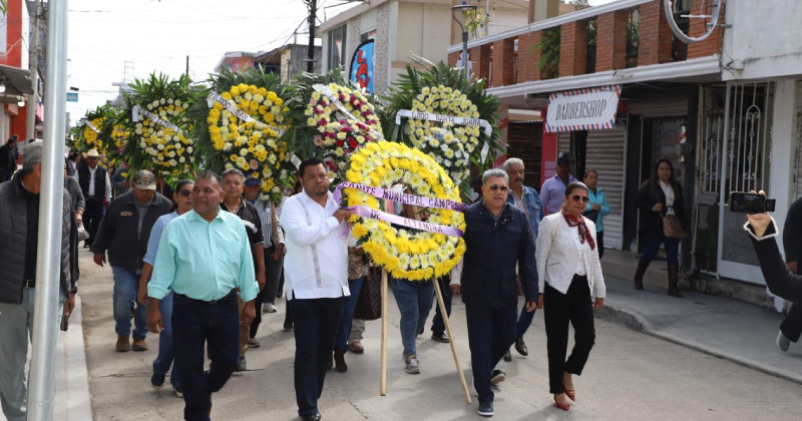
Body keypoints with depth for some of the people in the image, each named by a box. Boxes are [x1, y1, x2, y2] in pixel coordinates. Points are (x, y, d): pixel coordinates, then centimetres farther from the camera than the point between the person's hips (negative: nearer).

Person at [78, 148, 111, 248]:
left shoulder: (103, 171, 3)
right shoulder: (80, 171, 3)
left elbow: (108, 186, 8)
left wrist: (108, 199, 7)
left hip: (98, 201, -1)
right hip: (84, 200, 1)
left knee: (96, 222, -4)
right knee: (85, 221, 9)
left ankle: (93, 243, -2)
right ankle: (87, 241, 24)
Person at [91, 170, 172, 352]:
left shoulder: (165, 206, -6)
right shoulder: (119, 204, -2)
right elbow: (106, 228, 10)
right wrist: (99, 250, 14)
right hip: (124, 263, 0)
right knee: (123, 297, -11)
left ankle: (140, 336, 26)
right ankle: (123, 334, 12)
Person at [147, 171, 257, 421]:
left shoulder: (235, 225, 3)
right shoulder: (176, 227, -4)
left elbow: (246, 265, 7)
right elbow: (163, 268, -2)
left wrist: (249, 303, 8)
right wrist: (155, 307, -5)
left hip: (226, 306, 2)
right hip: (188, 307, -2)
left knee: (227, 360, 11)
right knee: (190, 366, 4)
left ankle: (203, 393, 41)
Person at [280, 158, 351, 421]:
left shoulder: (339, 202, 10)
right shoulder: (293, 204, -6)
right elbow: (301, 235, -24)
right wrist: (334, 219, -15)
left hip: (335, 287, 5)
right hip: (305, 290, -5)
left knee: (325, 348, 14)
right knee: (307, 350, -3)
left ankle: (313, 397, 28)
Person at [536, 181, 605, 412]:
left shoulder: (589, 225, 11)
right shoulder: (551, 222, -6)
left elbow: (594, 261, 16)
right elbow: (540, 258, -6)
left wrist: (600, 291, 15)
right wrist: (539, 291, -8)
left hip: (581, 288, 5)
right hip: (558, 288, -5)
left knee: (587, 336, -7)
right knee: (558, 341, 3)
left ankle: (568, 373, 22)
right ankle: (558, 391, 18)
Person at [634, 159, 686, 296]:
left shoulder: (676, 186, 10)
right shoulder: (650, 186, -4)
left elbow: (680, 207, 14)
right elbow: (638, 201, -5)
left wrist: (683, 224, 7)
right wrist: (651, 207, -19)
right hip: (654, 226, -4)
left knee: (673, 255, -2)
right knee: (650, 253, 5)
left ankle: (672, 286, -1)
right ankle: (638, 278, 28)